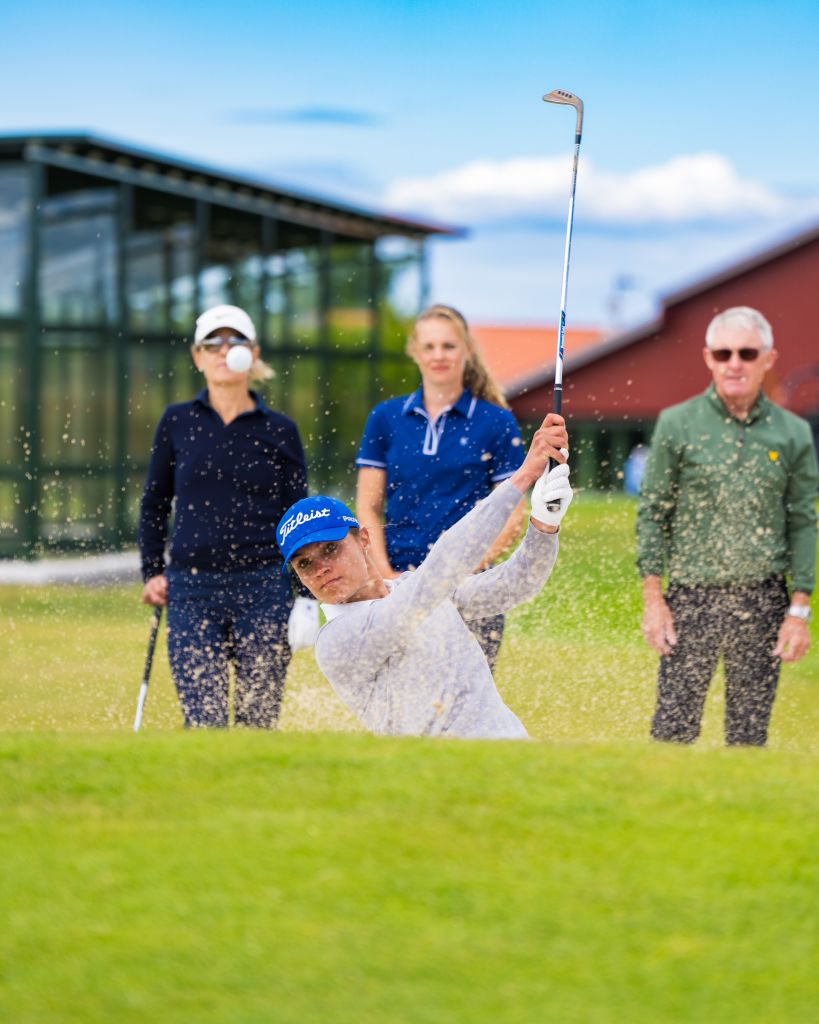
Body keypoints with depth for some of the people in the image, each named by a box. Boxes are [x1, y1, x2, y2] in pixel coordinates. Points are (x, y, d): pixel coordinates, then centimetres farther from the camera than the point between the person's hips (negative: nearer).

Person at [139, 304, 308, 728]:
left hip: (264, 587, 0)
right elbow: (154, 503, 16)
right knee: (203, 721, -8)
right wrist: (151, 573, 7)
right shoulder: (177, 422, 8)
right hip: (191, 591, 0)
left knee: (259, 718, 0)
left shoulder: (280, 431, 6)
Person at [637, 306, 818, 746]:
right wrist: (652, 599, -3)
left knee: (750, 734, 7)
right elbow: (652, 513, 3)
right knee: (673, 728, -2)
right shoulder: (677, 425, 0)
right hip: (692, 600, -1)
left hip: (763, 604, 1)